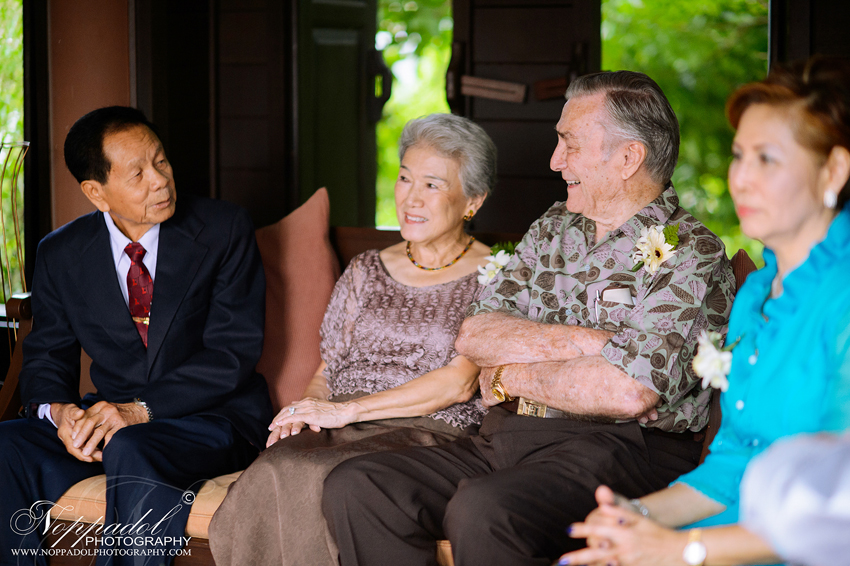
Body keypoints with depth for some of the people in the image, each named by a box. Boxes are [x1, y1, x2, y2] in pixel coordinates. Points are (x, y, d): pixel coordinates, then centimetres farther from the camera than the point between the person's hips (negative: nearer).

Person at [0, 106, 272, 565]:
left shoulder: (224, 231, -5)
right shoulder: (61, 254, 5)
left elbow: (234, 351, -11)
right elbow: (46, 355, 11)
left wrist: (141, 409, -23)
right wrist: (59, 411, -14)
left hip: (211, 417, -4)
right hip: (114, 419, 4)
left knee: (131, 451, -36)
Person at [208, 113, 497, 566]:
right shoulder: (367, 271, 21)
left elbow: (460, 383, -8)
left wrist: (349, 409, -13)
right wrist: (308, 408, -4)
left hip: (431, 430, -4)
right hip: (338, 427, 4)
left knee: (316, 477, -36)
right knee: (275, 474, -32)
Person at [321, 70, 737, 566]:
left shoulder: (690, 255, -5)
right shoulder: (553, 229, 19)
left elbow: (631, 392, -20)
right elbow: (475, 334, 7)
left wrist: (510, 377, -5)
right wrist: (580, 340, -9)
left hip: (619, 449, -7)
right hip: (505, 441, 7)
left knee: (482, 512, -36)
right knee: (354, 488, -13)